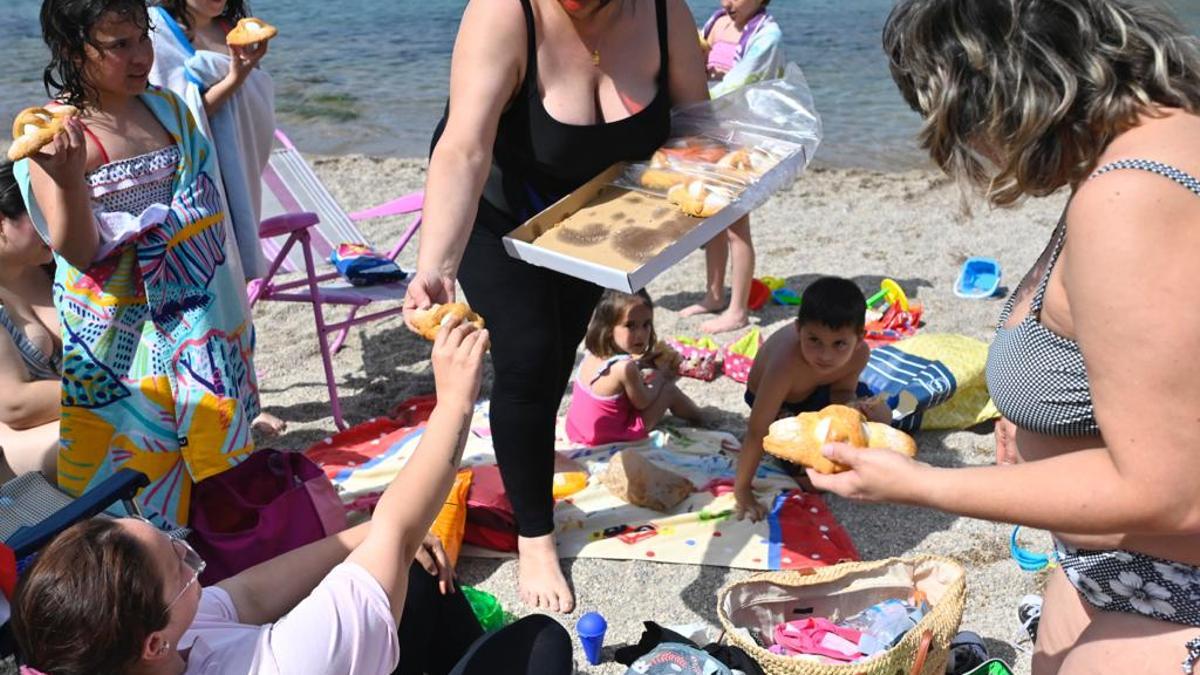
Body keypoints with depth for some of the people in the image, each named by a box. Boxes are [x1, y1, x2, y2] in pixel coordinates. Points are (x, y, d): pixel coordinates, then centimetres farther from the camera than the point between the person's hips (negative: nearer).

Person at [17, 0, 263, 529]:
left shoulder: (166, 110, 4)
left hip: (189, 321, 5)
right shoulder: (56, 135, -12)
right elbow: (78, 251, -20)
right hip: (114, 336, -5)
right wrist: (67, 181, -34)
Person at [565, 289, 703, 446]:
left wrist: (639, 362, 3)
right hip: (612, 437, -7)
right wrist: (661, 377, 1)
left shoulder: (593, 354, -7)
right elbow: (642, 403, -14)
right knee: (669, 390, 7)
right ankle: (696, 415, 36)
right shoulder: (625, 368, -31)